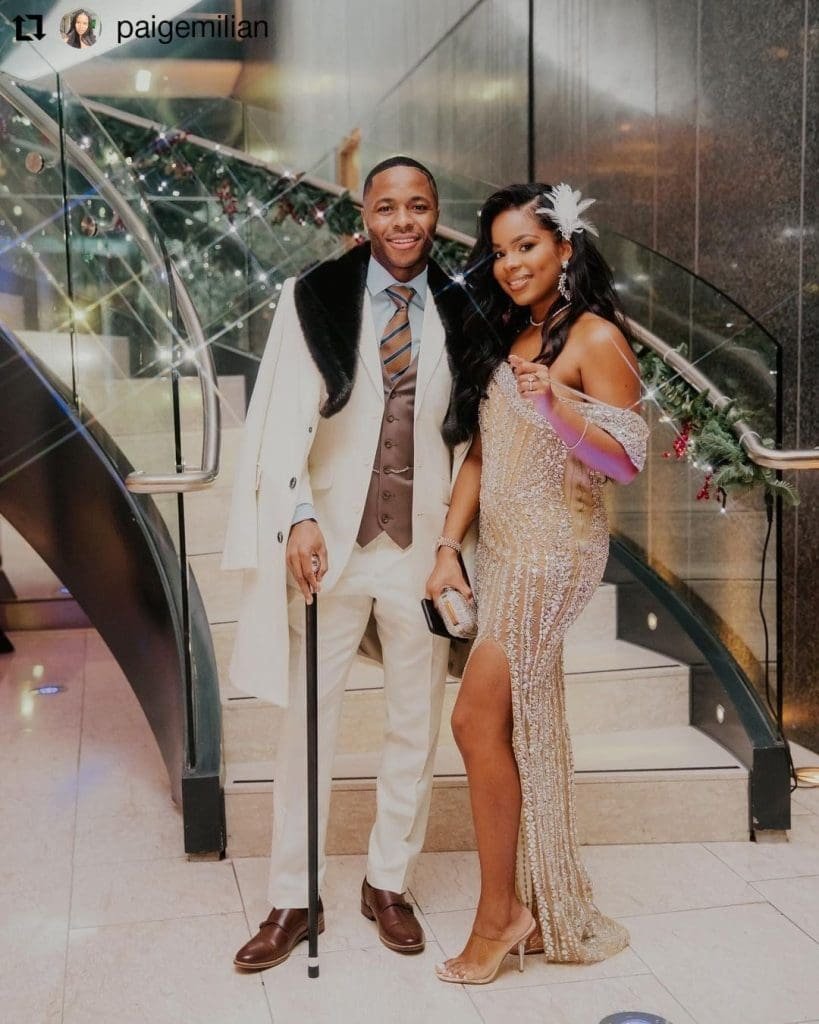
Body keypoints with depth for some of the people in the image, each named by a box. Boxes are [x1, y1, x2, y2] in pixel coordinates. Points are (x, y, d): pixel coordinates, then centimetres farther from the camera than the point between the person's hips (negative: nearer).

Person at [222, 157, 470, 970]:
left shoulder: (458, 311, 4)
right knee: (308, 720, 6)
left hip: (421, 544, 3)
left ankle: (388, 884, 30)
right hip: (331, 539, -2)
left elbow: (465, 429, 7)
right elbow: (288, 415, -9)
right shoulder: (316, 297, -3)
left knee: (416, 724, 12)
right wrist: (298, 518, -20)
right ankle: (291, 901, 21)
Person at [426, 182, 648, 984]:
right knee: (525, 726, 12)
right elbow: (479, 454, 10)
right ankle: (546, 907, 26)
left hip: (554, 551, -7)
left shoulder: (595, 338, -9)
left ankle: (500, 911, 8)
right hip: (500, 549, 8)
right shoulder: (502, 339, 13)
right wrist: (448, 548, 3)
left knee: (477, 719, -8)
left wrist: (556, 399, -28)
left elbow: (628, 457, -14)